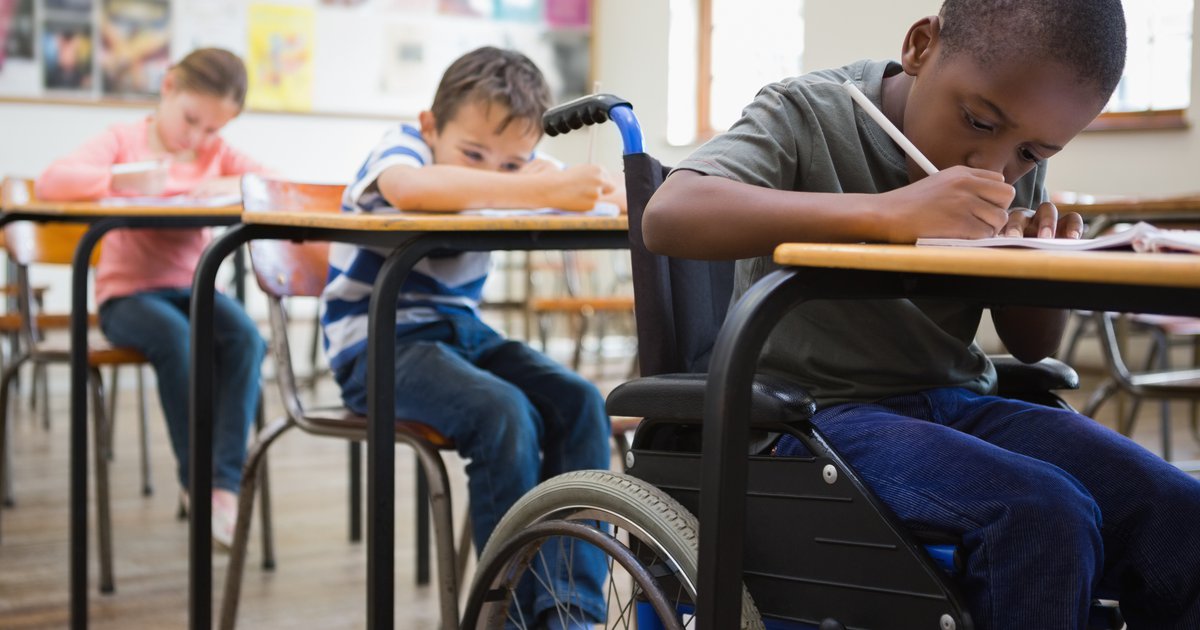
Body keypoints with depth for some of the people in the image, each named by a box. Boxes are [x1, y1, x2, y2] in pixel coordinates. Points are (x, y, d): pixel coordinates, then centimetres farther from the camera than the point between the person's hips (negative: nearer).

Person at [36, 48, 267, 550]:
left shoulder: (217, 153, 12)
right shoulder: (125, 140, 1)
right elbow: (51, 182, -14)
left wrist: (234, 185, -19)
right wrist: (122, 181, -29)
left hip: (191, 290, 3)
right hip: (127, 294, -3)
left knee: (245, 337, -29)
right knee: (178, 338, -36)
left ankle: (224, 483, -29)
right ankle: (195, 480, -23)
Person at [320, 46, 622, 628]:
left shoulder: (510, 162, 5)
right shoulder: (401, 145, -15)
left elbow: (603, 190, -6)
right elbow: (409, 187, -41)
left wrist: (598, 189, -32)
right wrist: (542, 192, -48)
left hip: (462, 331, 7)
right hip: (377, 345, -7)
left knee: (579, 404, -16)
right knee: (505, 415, -30)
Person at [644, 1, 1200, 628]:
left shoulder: (1017, 166, 7)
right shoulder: (809, 114, -9)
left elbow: (1031, 346, 16)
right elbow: (666, 217, -28)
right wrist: (887, 212, -36)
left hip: (959, 404, 6)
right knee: (1042, 519, -31)